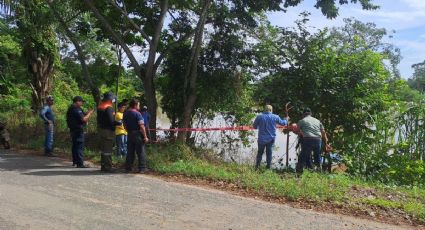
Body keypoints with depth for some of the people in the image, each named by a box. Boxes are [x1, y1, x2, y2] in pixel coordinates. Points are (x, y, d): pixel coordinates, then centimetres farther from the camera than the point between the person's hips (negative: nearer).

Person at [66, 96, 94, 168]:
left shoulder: (71, 109, 16)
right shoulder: (76, 109, -17)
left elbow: (82, 116, 19)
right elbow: (83, 119, -22)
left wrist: (87, 113, 9)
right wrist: (89, 113, -8)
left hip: (73, 130, 11)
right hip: (78, 130, -11)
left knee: (75, 146, 18)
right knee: (80, 146, -10)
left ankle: (75, 161, 29)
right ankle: (80, 163, -11)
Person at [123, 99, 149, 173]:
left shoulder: (125, 113, 9)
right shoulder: (137, 114, -14)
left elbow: (125, 125, 16)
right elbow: (141, 126, -19)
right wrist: (145, 136, -15)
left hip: (130, 134, 7)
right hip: (138, 134, -7)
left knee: (130, 152, 13)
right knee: (141, 152, 1)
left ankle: (128, 168, 16)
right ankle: (142, 168, 3)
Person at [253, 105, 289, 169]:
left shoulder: (259, 117, -9)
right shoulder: (275, 117, -4)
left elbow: (255, 126, 0)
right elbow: (283, 123, 13)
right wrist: (286, 119, 34)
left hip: (262, 138, -1)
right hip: (271, 138, 1)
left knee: (260, 152, 12)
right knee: (269, 152, 14)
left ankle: (257, 166, 9)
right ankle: (269, 166, 20)